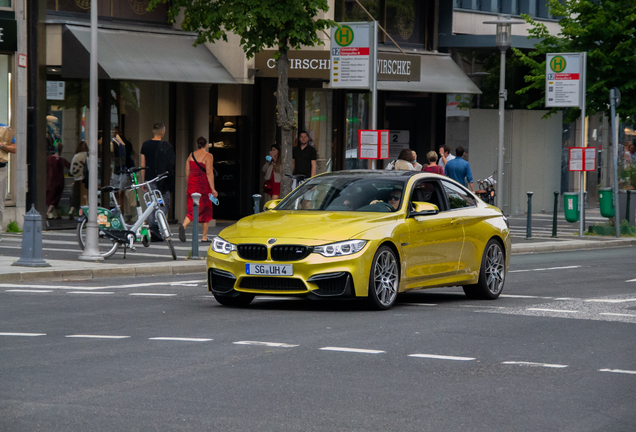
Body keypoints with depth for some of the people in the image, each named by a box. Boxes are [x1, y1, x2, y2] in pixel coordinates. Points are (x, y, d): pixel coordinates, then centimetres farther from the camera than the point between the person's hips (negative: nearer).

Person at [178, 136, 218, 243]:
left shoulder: (191, 155, 10)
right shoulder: (208, 156, -7)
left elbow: (187, 173, 12)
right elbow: (209, 173, -15)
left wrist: (188, 187, 22)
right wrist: (213, 189, -15)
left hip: (192, 183, 4)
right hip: (204, 185, -4)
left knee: (192, 209, 8)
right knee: (206, 210, 8)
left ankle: (183, 225, -20)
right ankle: (204, 237, 11)